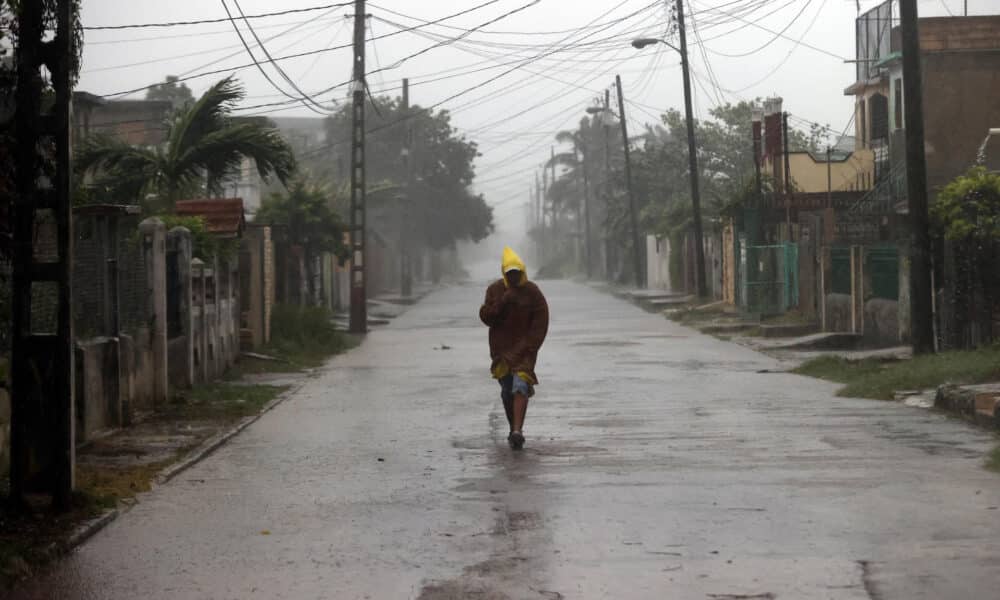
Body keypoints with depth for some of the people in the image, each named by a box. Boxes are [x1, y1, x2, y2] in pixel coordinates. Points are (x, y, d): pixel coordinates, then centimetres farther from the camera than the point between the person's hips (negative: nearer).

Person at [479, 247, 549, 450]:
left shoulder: (533, 292, -4)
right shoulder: (494, 290, 3)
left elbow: (540, 323, -4)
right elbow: (486, 317, -4)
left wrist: (529, 347, -12)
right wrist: (503, 302, -18)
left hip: (524, 348, -3)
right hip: (501, 348, 3)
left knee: (520, 386, -19)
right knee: (507, 391, 8)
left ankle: (517, 431, -28)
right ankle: (513, 430, 23)